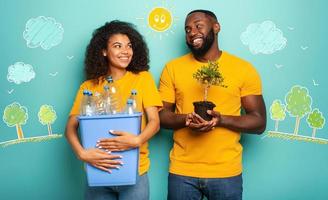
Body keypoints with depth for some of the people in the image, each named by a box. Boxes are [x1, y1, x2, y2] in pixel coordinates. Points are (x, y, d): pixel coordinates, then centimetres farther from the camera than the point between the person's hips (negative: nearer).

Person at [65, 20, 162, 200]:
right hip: (98, 171, 1)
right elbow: (71, 127, -1)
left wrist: (137, 140, -24)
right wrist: (82, 153, -19)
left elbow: (154, 121, -5)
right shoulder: (89, 86, 3)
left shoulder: (143, 78, -1)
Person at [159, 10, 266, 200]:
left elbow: (259, 122, -1)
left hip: (226, 172, -1)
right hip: (182, 171, 1)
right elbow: (161, 115, 4)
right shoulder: (173, 68, 2)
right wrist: (185, 119, -17)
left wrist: (221, 119, -18)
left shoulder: (244, 68, -2)